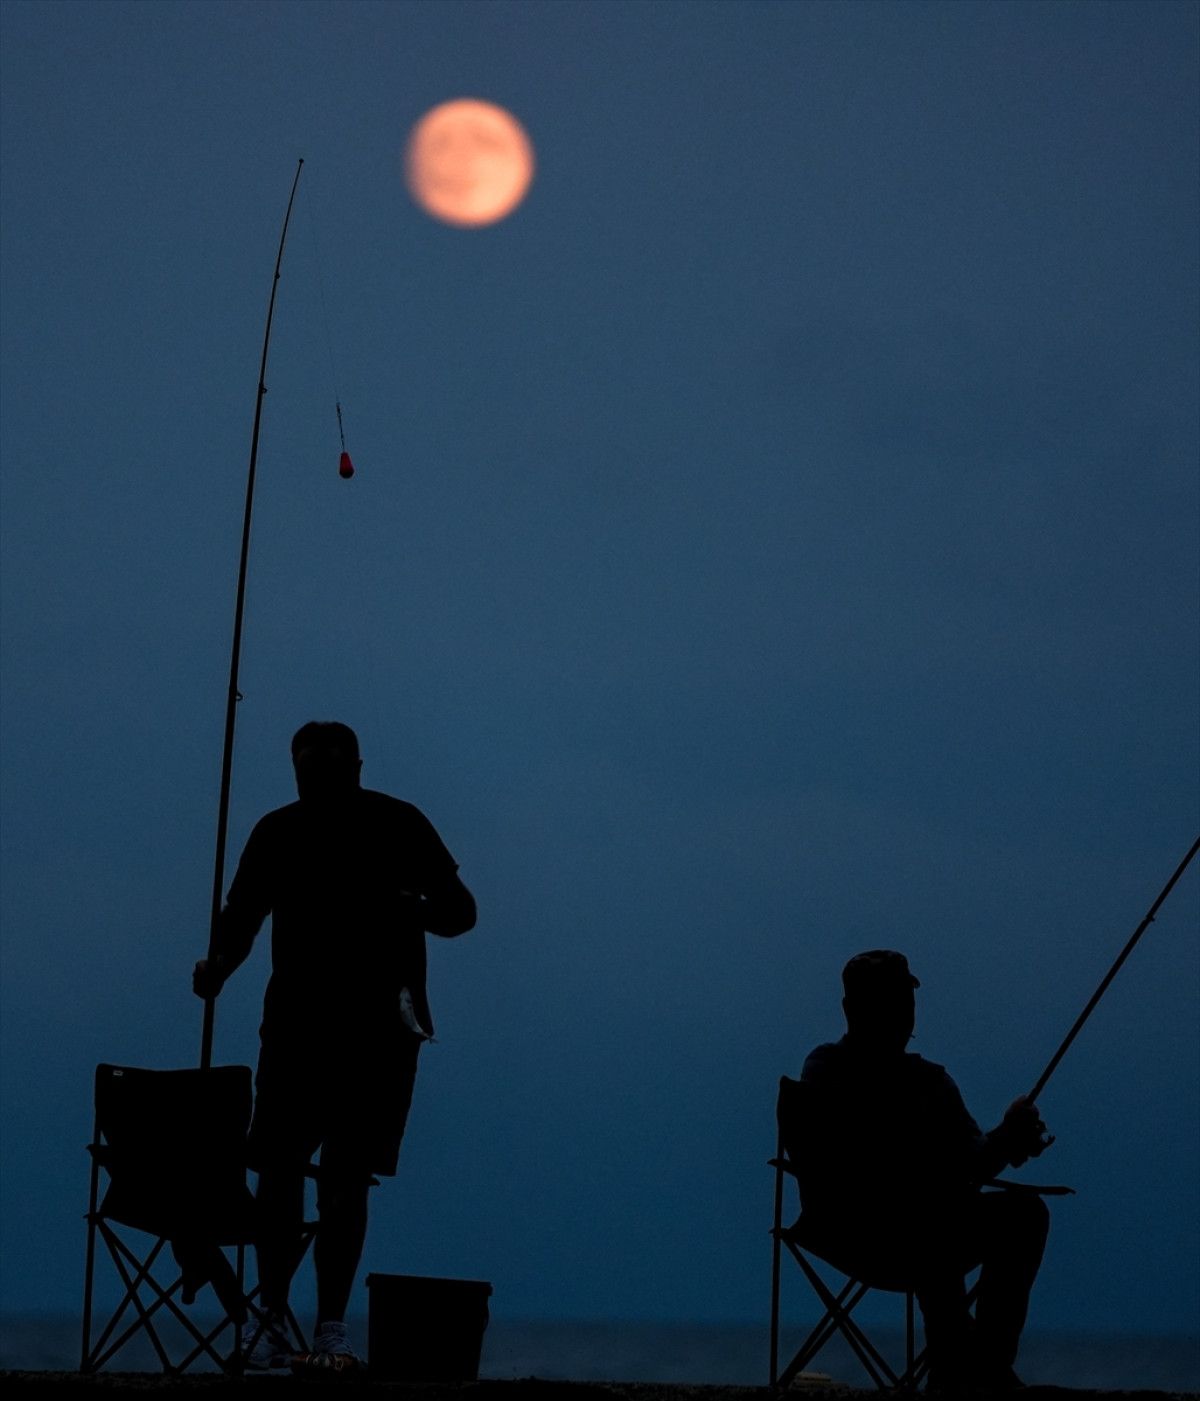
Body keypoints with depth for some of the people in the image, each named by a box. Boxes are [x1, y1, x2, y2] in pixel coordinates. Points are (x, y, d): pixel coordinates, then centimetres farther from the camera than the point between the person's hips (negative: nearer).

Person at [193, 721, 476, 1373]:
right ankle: (271, 1318, 2)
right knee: (279, 1170, -3)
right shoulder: (277, 833, 7)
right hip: (295, 1019, 1)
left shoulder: (399, 827, 2)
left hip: (379, 1026, -1)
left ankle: (331, 1328, 1)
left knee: (345, 1180, 0)